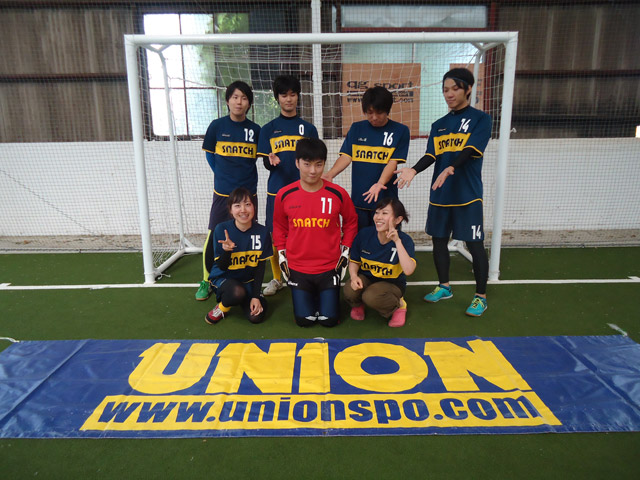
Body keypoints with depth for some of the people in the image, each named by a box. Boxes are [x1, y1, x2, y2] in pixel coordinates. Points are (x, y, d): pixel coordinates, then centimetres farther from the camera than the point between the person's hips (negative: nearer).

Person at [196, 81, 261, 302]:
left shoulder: (255, 130, 1)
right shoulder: (217, 126, -2)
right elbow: (209, 154, 10)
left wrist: (244, 174, 3)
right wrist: (222, 174, 3)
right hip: (222, 194, -1)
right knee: (213, 239, -3)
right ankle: (207, 281, 15)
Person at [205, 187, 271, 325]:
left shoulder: (262, 232, -13)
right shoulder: (221, 229, -19)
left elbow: (260, 266, -5)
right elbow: (222, 267, -15)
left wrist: (256, 296, -9)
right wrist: (227, 250, -38)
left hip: (248, 280, 3)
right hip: (223, 277, -3)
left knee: (256, 316, -14)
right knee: (238, 292, -36)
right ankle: (222, 307, 0)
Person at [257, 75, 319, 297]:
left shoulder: (308, 128, 8)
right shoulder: (268, 129, 8)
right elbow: (266, 163, 4)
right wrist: (271, 161, -18)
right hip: (276, 190, 0)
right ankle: (277, 278, 22)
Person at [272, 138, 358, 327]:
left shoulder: (338, 194, -10)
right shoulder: (284, 195, -8)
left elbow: (351, 222, 6)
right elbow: (279, 226, 8)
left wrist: (345, 252, 3)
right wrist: (281, 256, 5)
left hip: (329, 267, 0)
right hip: (297, 268, 1)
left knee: (329, 320, 3)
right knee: (304, 320, 4)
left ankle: (326, 294, 34)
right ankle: (307, 295, 35)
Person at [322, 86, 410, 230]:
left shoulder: (400, 131, 1)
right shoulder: (356, 128, 9)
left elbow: (393, 162, -7)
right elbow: (346, 157, 1)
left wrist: (380, 183, -25)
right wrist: (330, 174, -17)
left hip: (385, 199, -2)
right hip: (358, 198, 2)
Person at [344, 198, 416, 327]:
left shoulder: (405, 240, -20)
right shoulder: (364, 234, -13)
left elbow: (408, 270, -38)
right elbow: (354, 261, 3)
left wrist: (397, 241, -39)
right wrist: (354, 276, -19)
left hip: (392, 283, -3)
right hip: (366, 277, 3)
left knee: (371, 297, -35)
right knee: (350, 291, -30)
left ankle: (399, 305, -1)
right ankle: (358, 304, 9)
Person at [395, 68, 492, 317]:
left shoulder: (480, 119, -2)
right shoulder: (439, 125, 13)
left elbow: (470, 150, -17)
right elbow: (431, 155, 2)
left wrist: (451, 168, -35)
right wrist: (413, 170, -18)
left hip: (467, 194, -5)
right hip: (439, 194, 6)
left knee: (475, 244, 0)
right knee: (439, 240, 12)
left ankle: (481, 296, 14)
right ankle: (444, 287, 30)